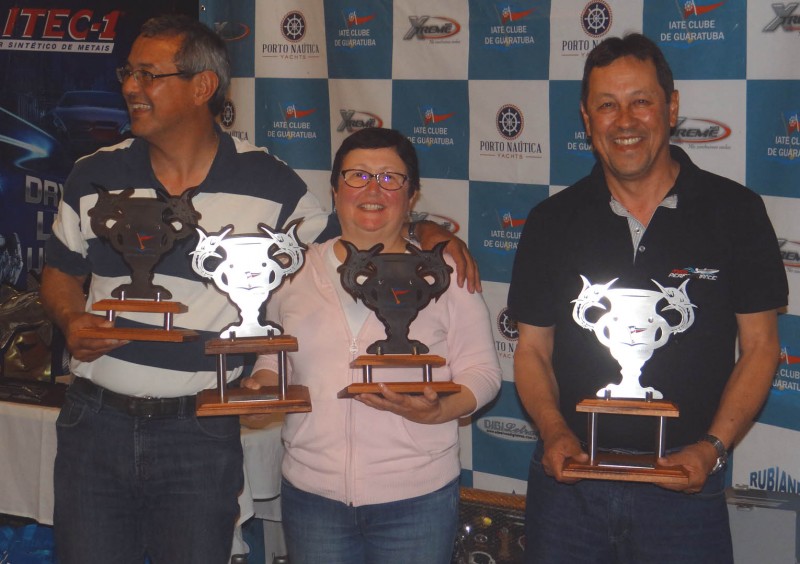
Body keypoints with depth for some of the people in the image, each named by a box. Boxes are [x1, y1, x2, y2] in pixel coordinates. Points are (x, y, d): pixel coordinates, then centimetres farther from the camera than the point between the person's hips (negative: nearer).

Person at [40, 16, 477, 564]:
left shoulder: (269, 183, -3)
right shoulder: (94, 177, 4)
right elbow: (61, 272, 16)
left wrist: (429, 234, -7)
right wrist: (72, 320, -6)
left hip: (200, 434, -2)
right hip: (96, 421, 3)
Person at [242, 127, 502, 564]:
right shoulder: (295, 270, 8)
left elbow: (481, 371, -1)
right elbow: (271, 353, 18)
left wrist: (435, 412, -19)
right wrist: (263, 383, -4)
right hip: (312, 492, 2)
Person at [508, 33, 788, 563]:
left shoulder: (735, 212, -3)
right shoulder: (552, 221, 3)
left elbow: (760, 346, 0)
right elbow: (533, 349, 8)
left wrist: (713, 447, -11)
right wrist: (554, 431, -9)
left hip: (683, 483, -2)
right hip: (569, 481, 2)